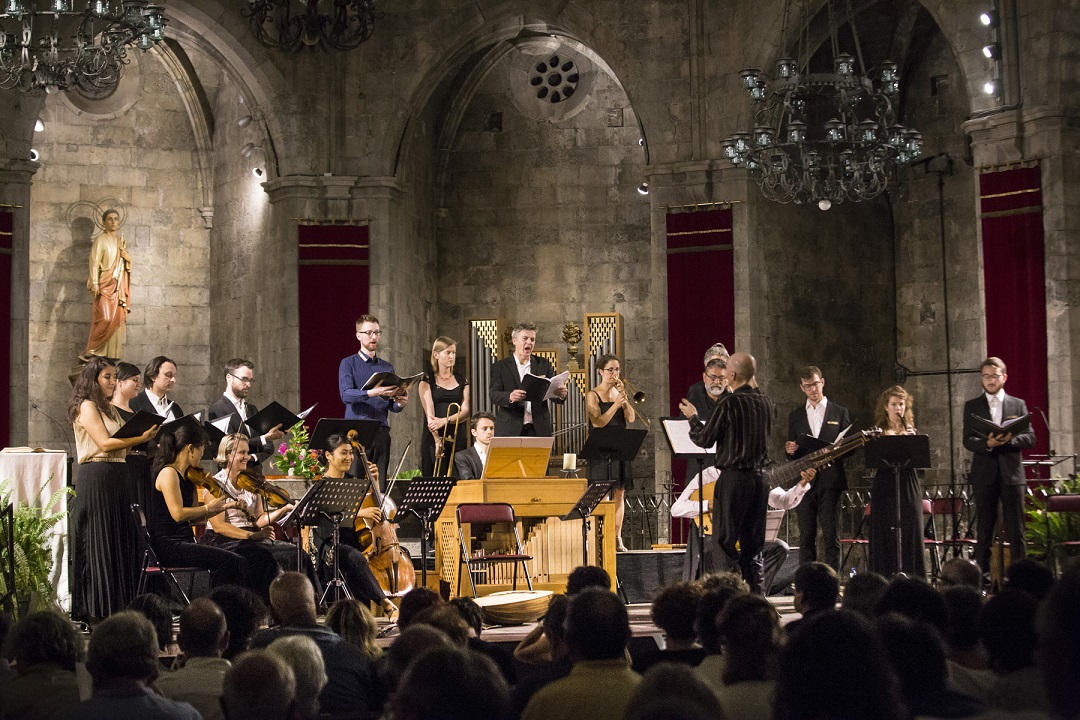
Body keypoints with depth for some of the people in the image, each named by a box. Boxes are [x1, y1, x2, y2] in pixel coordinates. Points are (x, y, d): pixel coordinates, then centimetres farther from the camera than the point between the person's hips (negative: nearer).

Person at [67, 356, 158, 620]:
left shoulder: (110, 409, 21)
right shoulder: (86, 407, -5)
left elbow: (120, 445, 14)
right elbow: (105, 443, -15)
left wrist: (140, 438, -3)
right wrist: (141, 438, -17)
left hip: (117, 478, 8)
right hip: (96, 477, -8)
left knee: (122, 543, 6)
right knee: (99, 544, -6)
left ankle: (117, 606, 10)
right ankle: (97, 611, -2)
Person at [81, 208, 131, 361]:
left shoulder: (121, 241, 18)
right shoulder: (100, 239, -2)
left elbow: (126, 264, 26)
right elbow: (94, 262, -10)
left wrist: (127, 258, 2)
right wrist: (94, 284, -20)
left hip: (119, 286, 7)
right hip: (104, 285, -7)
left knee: (118, 320, 2)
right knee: (105, 319, -17)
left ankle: (113, 356, 5)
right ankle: (91, 352, -10)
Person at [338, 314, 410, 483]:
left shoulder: (387, 367, 18)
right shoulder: (349, 363, 5)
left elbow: (392, 406, 16)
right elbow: (346, 394, -12)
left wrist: (400, 404, -8)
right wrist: (373, 393, -27)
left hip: (381, 432, 4)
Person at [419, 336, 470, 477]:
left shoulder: (461, 380, 14)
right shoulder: (427, 379, 4)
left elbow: (465, 411, 3)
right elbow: (429, 412, -7)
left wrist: (445, 420, -16)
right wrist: (437, 440, -18)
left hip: (457, 438, 3)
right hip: (433, 438, -3)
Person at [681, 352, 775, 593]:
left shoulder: (730, 403, -14)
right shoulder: (767, 404, 5)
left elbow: (704, 439, -8)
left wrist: (693, 417, 11)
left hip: (734, 477, -6)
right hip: (761, 477, 7)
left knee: (725, 541, -2)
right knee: (753, 543, 13)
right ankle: (757, 594, 13)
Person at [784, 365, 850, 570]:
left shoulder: (840, 412, 9)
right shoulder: (795, 416, 15)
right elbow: (792, 455, 16)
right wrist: (790, 451, -7)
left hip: (830, 482, -2)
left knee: (831, 536, -4)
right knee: (806, 538, 2)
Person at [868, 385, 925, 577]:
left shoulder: (912, 432, 13)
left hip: (909, 488, 2)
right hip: (885, 488, -2)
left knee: (910, 532, 0)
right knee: (886, 535, -2)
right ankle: (885, 578, 1)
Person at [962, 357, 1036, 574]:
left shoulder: (1018, 405, 10)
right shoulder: (972, 406, 8)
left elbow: (1030, 438, 2)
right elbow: (967, 440, -1)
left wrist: (1009, 439, -17)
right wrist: (988, 443, -21)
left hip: (1012, 474, 0)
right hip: (984, 475, 0)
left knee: (1016, 531, -1)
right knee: (984, 531, 2)